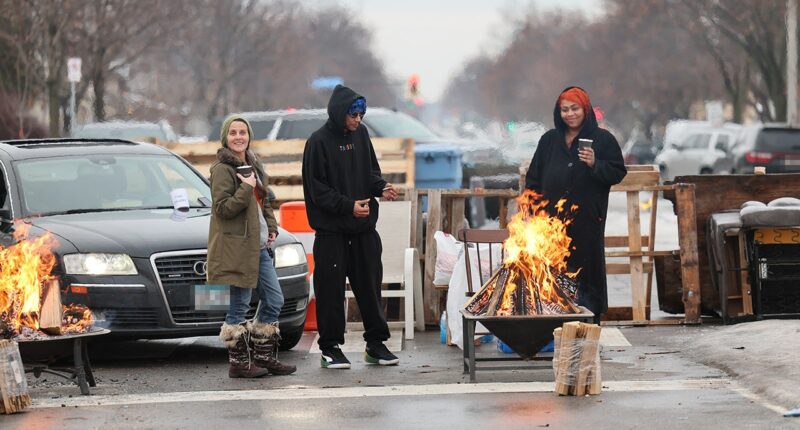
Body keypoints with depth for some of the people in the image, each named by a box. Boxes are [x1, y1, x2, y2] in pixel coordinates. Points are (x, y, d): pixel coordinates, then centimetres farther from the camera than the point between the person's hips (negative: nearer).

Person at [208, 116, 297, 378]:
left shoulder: (252, 166, 17)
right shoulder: (222, 169, -9)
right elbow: (222, 208, -16)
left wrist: (271, 227, 11)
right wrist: (246, 188, -19)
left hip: (258, 245, 9)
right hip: (235, 246, -9)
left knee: (274, 300, 10)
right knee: (239, 307, -4)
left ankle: (263, 357, 19)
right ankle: (238, 362, 4)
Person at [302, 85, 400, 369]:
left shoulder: (360, 134, 8)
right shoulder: (319, 142, -10)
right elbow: (317, 188, -11)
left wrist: (381, 188, -4)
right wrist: (348, 206, -20)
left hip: (363, 228, 5)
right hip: (331, 230, -5)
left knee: (370, 284, 8)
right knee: (331, 289, -1)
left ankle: (376, 343, 17)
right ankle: (330, 348, 8)